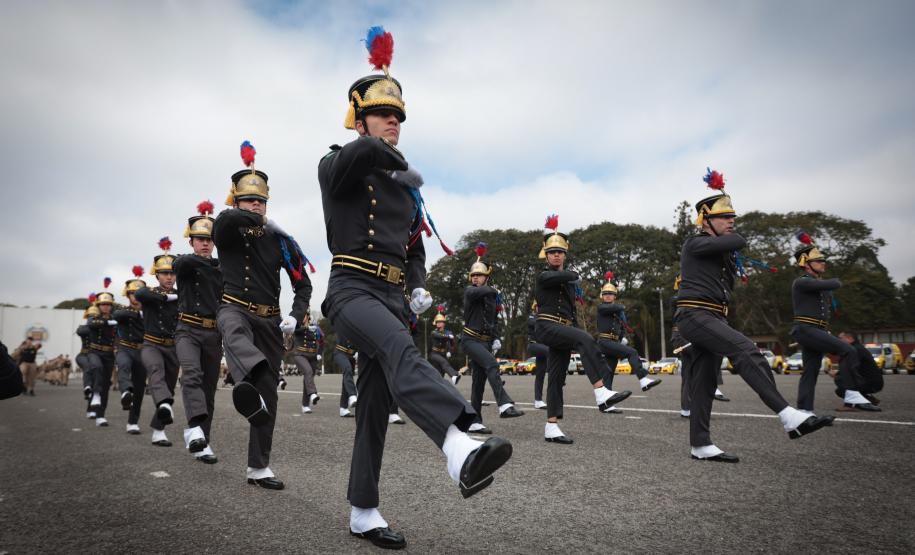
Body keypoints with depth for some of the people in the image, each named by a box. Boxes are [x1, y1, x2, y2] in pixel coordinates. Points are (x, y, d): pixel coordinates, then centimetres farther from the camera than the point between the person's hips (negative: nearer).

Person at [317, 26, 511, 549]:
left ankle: (363, 512, 17)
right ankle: (461, 449, -57)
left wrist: (419, 287, 9)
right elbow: (364, 151, -24)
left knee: (376, 403, 6)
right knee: (401, 348, -36)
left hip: (393, 299, 6)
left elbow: (415, 250, 26)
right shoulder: (337, 167, 3)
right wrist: (401, 166, -10)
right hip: (352, 289, -6)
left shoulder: (407, 189, 20)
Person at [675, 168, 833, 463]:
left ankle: (700, 445, 6)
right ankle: (789, 417, -30)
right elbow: (739, 241, -15)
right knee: (746, 350, -25)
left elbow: (727, 285, 25)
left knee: (703, 382, 5)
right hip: (695, 315, -9)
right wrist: (728, 239, 7)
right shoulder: (695, 243, -6)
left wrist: (731, 261, 11)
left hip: (712, 318, 9)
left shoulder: (719, 249, 22)